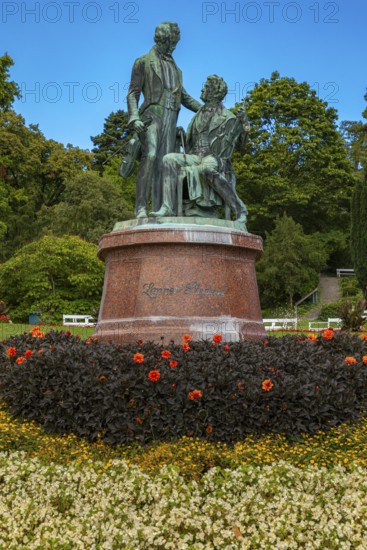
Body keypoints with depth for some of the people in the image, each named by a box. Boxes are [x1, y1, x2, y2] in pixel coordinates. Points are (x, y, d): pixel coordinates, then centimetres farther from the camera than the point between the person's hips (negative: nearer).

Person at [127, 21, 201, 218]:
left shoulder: (173, 67, 27)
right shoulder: (143, 62, 8)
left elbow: (183, 97, 30)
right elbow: (133, 94, 0)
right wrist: (134, 119, -17)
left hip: (170, 121, 6)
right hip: (151, 116, -6)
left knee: (164, 164, -5)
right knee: (150, 157, -28)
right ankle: (141, 206, -31)